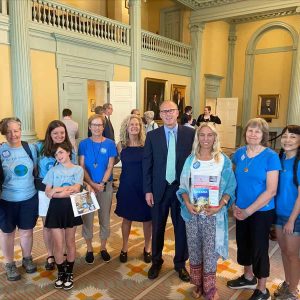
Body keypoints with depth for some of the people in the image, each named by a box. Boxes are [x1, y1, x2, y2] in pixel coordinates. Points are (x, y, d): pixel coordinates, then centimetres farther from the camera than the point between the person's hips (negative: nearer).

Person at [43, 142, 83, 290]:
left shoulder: (78, 169, 1)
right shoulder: (53, 170, 6)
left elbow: (76, 189, -12)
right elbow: (48, 192, -3)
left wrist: (56, 190, -10)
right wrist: (68, 190, -14)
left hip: (71, 208, -1)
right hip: (56, 208, 1)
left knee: (70, 242, 11)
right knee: (58, 244, 4)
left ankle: (69, 273, 27)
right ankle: (61, 273, 25)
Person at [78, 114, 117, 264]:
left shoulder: (110, 144, -3)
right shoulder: (84, 143, -3)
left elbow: (110, 167, -4)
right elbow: (81, 166, -5)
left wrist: (102, 183, -15)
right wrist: (92, 184, -14)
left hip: (106, 186, 0)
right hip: (87, 186, 0)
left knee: (105, 217, 11)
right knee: (87, 217, 7)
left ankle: (103, 247, 28)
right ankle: (89, 249, 25)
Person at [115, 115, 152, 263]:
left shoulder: (146, 144, -5)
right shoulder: (121, 145, -1)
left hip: (144, 184, 0)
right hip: (127, 185, 1)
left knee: (147, 217, 9)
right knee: (127, 217, 13)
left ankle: (147, 248, 32)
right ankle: (124, 247, 33)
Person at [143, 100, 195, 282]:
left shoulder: (190, 134, -3)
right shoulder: (152, 135, 0)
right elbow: (147, 164, 0)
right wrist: (148, 190, -3)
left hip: (182, 188, 0)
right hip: (159, 188, 1)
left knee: (182, 227, 13)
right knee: (157, 228, 14)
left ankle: (180, 263, 34)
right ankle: (156, 261, 36)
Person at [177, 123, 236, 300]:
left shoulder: (224, 160, -1)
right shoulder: (191, 160, 4)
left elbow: (230, 187, 0)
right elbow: (183, 186, 6)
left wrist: (220, 206, -14)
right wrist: (187, 204, -11)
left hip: (213, 214, -2)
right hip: (192, 212, 2)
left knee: (210, 252, 0)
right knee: (194, 250, 12)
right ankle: (198, 284, 33)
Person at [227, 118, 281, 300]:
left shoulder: (271, 157, -16)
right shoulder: (239, 153, -1)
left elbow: (271, 191, -18)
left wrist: (249, 211, -17)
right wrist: (235, 205, 1)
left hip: (262, 211, -5)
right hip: (241, 210, 5)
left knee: (259, 248, 8)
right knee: (243, 243, 18)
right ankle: (249, 277, 44)